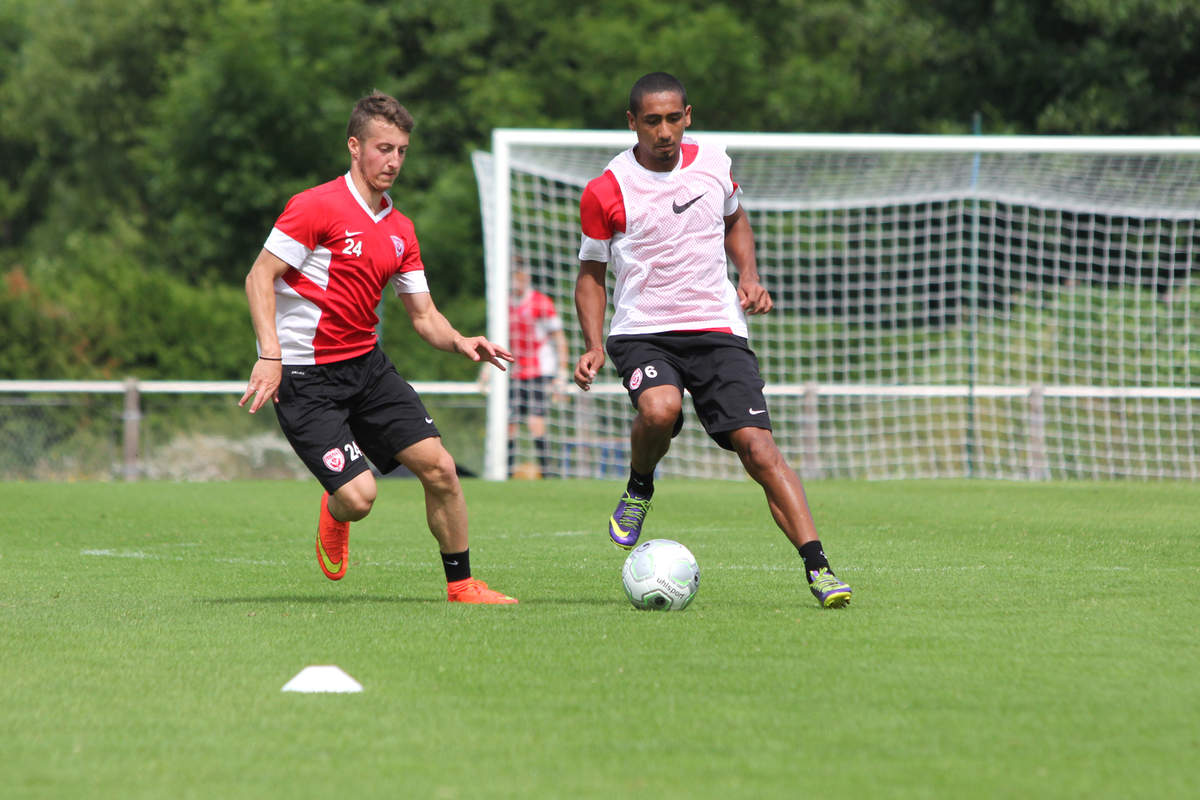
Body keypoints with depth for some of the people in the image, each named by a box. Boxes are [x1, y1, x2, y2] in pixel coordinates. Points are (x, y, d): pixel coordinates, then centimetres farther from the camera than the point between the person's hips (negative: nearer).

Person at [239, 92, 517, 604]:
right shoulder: (317, 206, -12)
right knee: (358, 495, -18)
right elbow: (260, 277, -14)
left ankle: (461, 585, 10)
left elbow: (423, 315, 13)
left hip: (366, 364, 7)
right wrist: (270, 355, -25)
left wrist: (461, 343, -8)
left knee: (438, 467, -5)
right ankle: (334, 513, 20)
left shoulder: (399, 230, 11)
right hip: (305, 377, -7)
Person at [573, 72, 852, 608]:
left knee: (757, 446, -13)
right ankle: (638, 491, 0)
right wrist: (594, 347, -5)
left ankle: (818, 569, -17)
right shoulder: (605, 192, -4)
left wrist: (749, 277, 7)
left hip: (716, 328, 2)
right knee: (659, 409, -34)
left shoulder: (712, 163, 5)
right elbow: (591, 273, 8)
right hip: (642, 332, -2)